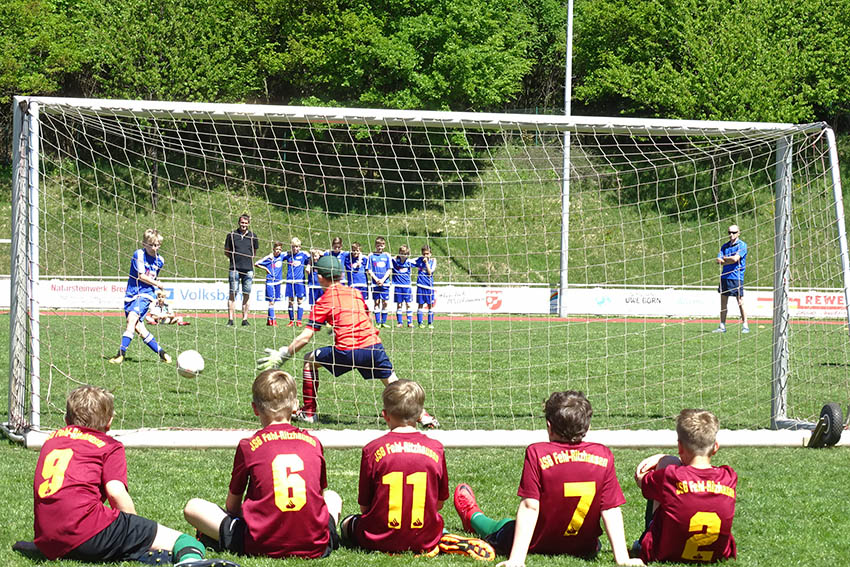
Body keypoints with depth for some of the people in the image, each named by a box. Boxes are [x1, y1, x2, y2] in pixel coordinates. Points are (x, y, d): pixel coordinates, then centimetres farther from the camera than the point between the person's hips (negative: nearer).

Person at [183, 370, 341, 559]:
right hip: (315, 547, 3)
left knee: (193, 507, 10)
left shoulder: (248, 446, 1)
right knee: (332, 497, 35)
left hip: (263, 546, -3)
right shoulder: (313, 443, 9)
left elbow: (232, 506, 9)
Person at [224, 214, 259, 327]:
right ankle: (230, 319, -4)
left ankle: (245, 319, 7)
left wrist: (247, 260, 10)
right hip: (235, 269, -2)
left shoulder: (253, 237, 9)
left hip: (248, 269, 2)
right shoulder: (231, 235, 4)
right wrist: (235, 258, 4)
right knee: (233, 293, -5)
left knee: (246, 295, 2)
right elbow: (226, 251, 12)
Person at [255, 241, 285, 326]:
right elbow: (256, 264, -7)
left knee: (273, 301, 10)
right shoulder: (269, 257, -9)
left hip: (278, 281, 5)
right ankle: (273, 320, -8)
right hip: (270, 281, -5)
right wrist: (265, 269, -5)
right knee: (271, 301, -7)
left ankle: (269, 320, 17)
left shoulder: (281, 256, 4)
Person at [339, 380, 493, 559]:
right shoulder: (435, 449, -5)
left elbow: (364, 506, -4)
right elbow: (439, 504, 4)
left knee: (348, 524, 26)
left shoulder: (372, 450, -10)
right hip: (425, 541, 3)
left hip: (379, 541, -3)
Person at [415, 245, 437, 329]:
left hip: (429, 285, 0)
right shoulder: (419, 260, 5)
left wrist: (426, 262, -12)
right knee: (420, 304, 2)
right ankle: (420, 323, 7)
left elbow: (430, 272, -9)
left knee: (430, 305, 1)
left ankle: (430, 323, 9)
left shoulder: (433, 260, 1)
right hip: (421, 285, 1)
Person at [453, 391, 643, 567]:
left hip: (540, 545, -2)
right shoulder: (603, 456, -12)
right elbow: (611, 510, -14)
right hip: (585, 549, 2)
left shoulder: (537, 453, -20)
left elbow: (529, 507, -22)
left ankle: (474, 517, 63)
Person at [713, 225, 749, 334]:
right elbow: (718, 260, 5)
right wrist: (729, 260, -11)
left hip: (736, 277, -6)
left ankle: (745, 326, 2)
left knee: (740, 302, -4)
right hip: (725, 276, 6)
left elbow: (735, 258, -15)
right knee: (723, 302, 6)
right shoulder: (725, 246, 14)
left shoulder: (742, 245, -3)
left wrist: (724, 259, 0)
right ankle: (722, 326, 11)